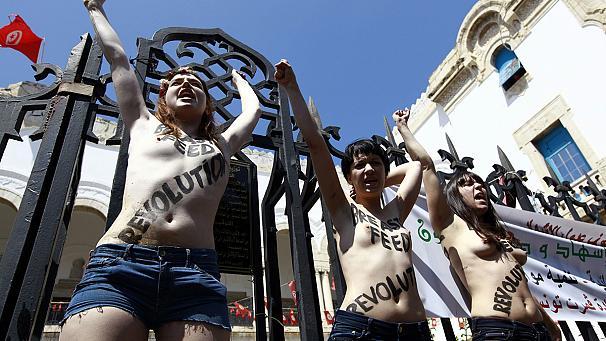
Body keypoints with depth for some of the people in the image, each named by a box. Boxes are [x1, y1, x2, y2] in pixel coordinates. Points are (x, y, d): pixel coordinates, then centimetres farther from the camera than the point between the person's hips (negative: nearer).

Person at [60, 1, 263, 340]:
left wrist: (237, 77, 61)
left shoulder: (221, 145, 27)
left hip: (197, 276, 1)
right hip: (118, 265, 0)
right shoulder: (144, 127, 26)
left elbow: (253, 108, 42)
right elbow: (117, 57, 36)